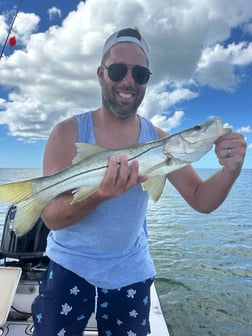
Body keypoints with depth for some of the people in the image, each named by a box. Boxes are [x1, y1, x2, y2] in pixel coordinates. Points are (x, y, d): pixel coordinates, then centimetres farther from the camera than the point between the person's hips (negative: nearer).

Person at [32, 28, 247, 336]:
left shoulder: (158, 140, -8)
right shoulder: (69, 133, -14)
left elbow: (200, 200, -7)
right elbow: (50, 217, -19)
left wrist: (230, 170, -27)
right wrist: (99, 195, -38)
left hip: (130, 272, 2)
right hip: (70, 265, -1)